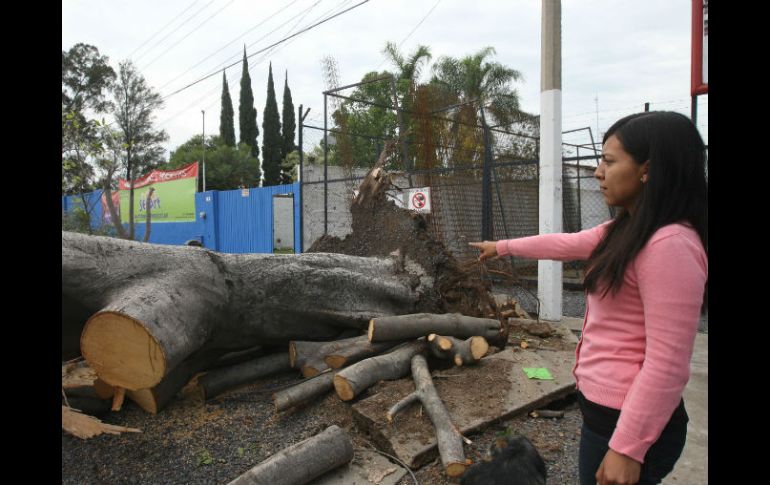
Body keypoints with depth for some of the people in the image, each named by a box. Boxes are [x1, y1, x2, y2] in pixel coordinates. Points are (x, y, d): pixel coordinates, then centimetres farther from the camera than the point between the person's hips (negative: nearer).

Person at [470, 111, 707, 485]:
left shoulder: (670, 244, -24)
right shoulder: (627, 229, 5)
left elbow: (667, 362, -25)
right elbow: (564, 244, 20)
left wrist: (627, 448, -21)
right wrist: (501, 247, 29)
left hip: (629, 421, -9)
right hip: (604, 407, 9)